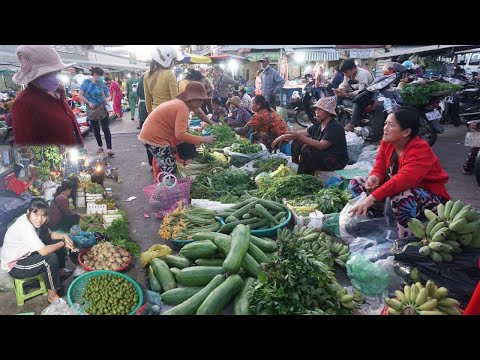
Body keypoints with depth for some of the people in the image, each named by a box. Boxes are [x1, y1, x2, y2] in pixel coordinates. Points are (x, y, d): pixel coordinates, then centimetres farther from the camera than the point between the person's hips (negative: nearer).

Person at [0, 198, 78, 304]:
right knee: (51, 258, -27)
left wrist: (64, 236, -13)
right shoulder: (25, 227, -33)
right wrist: (63, 244, -22)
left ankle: (60, 271, 22)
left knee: (58, 242, 2)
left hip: (26, 254, 9)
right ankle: (52, 295, -11)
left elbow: (49, 235, 6)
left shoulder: (34, 221, -8)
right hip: (14, 265, -9)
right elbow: (43, 251, -37)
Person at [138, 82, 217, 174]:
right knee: (170, 170, -4)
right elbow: (180, 134, -30)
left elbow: (177, 130, 10)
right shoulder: (183, 108, -19)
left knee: (166, 168, 20)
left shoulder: (178, 103, 11)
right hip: (155, 138, -10)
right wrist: (203, 139, -26)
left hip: (150, 135, 10)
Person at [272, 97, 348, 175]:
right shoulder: (318, 124, 6)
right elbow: (303, 133, 7)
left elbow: (321, 145, -32)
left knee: (307, 150, -31)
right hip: (322, 156, 9)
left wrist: (299, 136, -35)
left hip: (337, 162, -9)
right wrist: (283, 136, -7)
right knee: (296, 144, 1)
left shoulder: (335, 127, -21)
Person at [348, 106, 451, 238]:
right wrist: (374, 178, -30)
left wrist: (371, 198, -50)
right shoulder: (386, 142, -4)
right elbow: (379, 169, -3)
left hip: (430, 197, -7)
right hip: (397, 189, 7)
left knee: (402, 197, -42)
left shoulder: (420, 149, -26)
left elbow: (403, 179, -41)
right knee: (356, 182, -5)